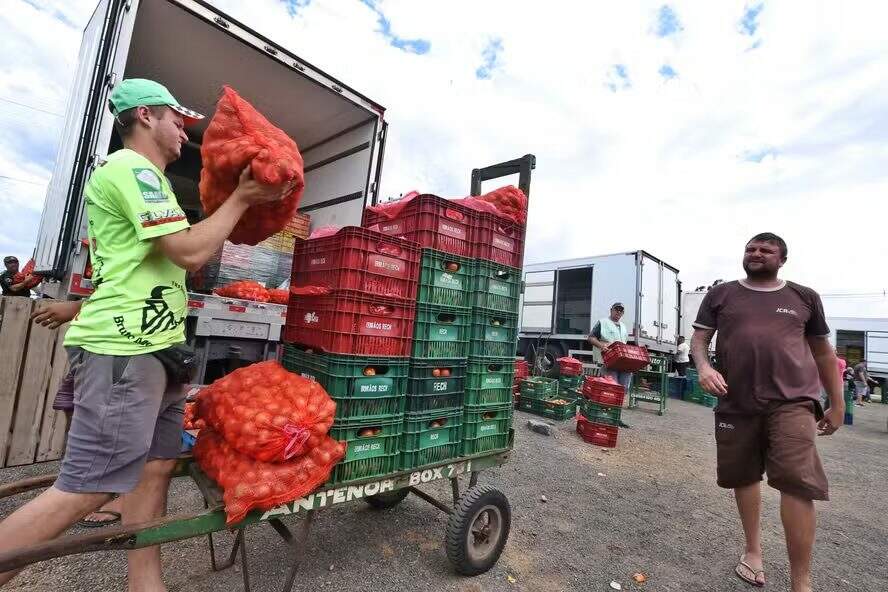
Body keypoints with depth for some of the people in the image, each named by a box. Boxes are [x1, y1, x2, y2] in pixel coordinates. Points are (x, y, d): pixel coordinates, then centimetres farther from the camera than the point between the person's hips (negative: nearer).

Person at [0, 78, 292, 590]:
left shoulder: (142, 177, 25)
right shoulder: (131, 168, -7)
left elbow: (181, 263, 24)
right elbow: (189, 252, -18)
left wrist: (239, 211, 19)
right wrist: (241, 198, -6)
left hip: (151, 347, 10)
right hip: (124, 350, -10)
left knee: (155, 467, 11)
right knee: (89, 487, -5)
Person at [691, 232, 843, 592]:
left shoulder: (804, 298, 11)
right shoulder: (721, 295, 8)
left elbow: (823, 353, 16)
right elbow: (699, 338, 5)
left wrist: (837, 404, 15)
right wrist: (704, 367, -16)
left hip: (792, 401, -1)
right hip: (736, 403, 1)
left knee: (797, 481, -10)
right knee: (743, 477, 13)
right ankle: (753, 550, 34)